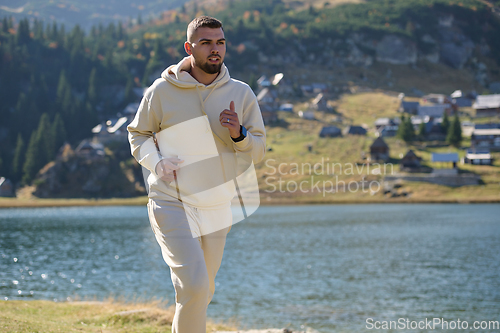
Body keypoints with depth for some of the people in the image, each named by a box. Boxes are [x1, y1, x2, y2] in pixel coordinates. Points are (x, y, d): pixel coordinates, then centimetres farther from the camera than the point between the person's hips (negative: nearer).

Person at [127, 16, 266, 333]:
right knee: (194, 285, -19)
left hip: (216, 207, 4)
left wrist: (239, 135, -17)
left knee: (204, 290, 16)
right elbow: (138, 134, 9)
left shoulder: (241, 93, 1)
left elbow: (259, 150, 4)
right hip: (171, 203, -4)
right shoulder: (162, 91, -5)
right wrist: (156, 164, -9)